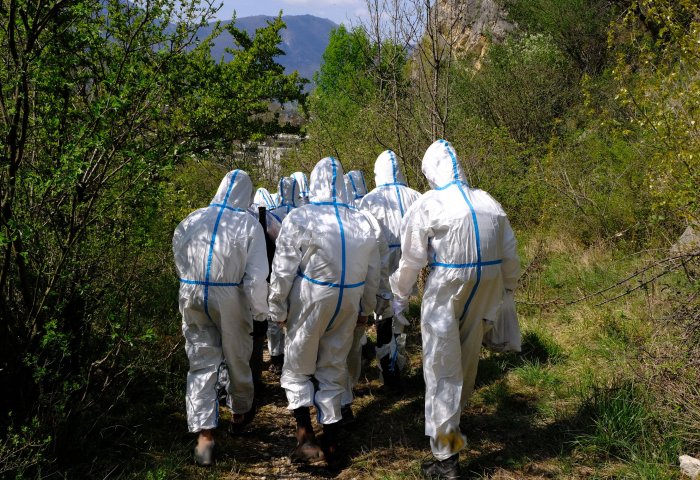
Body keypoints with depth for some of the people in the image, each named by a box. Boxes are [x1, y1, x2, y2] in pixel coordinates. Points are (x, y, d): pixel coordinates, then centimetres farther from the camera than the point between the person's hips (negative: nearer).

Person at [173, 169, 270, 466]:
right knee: (237, 360, 19)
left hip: (192, 297, 2)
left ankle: (204, 434, 4)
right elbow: (256, 277, -11)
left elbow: (181, 265, 8)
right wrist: (260, 314, -4)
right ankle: (241, 411, 41)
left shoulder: (190, 221, 1)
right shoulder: (248, 224, -9)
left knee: (201, 363, 8)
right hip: (230, 298, -2)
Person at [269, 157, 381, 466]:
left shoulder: (300, 218, -12)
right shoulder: (363, 222, 2)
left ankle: (305, 437, 0)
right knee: (333, 371, 15)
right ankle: (331, 443, 22)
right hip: (348, 304, 4)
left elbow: (283, 269, -11)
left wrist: (277, 307, 0)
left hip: (309, 303, -4)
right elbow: (372, 273, 8)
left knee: (298, 369, 12)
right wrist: (366, 308, 21)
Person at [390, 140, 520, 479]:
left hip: (446, 293, -5)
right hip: (487, 289, 5)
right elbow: (510, 256, 9)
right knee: (467, 361, 22)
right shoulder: (490, 203, 4)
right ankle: (452, 421, 44)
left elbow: (411, 260, -7)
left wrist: (399, 295, 7)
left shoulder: (427, 205, -10)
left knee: (443, 371, 3)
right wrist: (509, 287, 25)